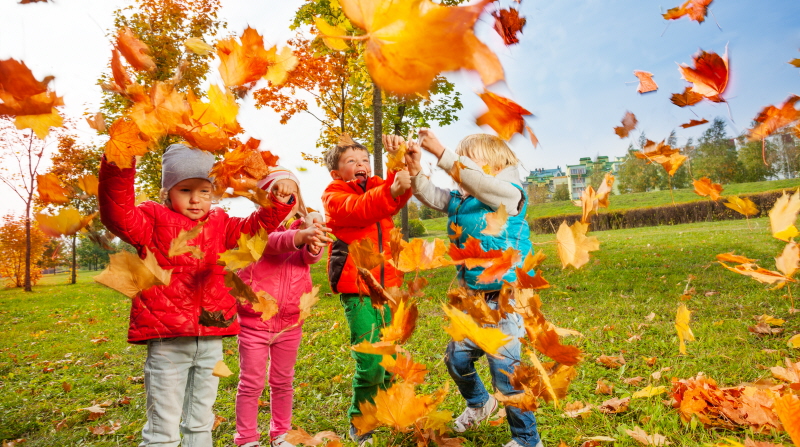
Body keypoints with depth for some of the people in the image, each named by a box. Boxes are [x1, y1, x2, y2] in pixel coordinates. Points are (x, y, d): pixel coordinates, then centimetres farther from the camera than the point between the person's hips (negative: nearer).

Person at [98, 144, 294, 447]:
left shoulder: (220, 225, 12)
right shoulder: (154, 220, -2)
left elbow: (258, 225, 10)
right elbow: (118, 216, -19)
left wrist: (279, 200, -6)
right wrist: (119, 169, -32)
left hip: (211, 339, 5)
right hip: (167, 341, -5)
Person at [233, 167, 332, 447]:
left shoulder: (303, 227, 4)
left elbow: (310, 256, -16)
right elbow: (273, 240, -30)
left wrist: (315, 242, -40)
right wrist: (301, 236, -51)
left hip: (290, 321, 3)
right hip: (255, 321, -3)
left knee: (283, 382, 16)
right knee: (251, 384, 7)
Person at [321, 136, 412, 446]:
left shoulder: (377, 187, 12)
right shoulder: (334, 196, -2)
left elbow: (396, 199, -11)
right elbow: (359, 209, -24)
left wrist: (405, 170, -31)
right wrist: (391, 191, -41)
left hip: (388, 285, 5)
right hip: (357, 291, -5)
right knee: (370, 362, -9)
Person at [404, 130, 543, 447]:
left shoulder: (509, 193, -12)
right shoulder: (460, 199, 10)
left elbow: (476, 181, -29)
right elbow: (432, 196, 4)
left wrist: (440, 152, -33)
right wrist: (415, 171, -15)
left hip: (504, 298, -8)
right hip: (472, 298, 8)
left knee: (504, 366, -3)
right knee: (456, 358, 16)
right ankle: (479, 403, 46)